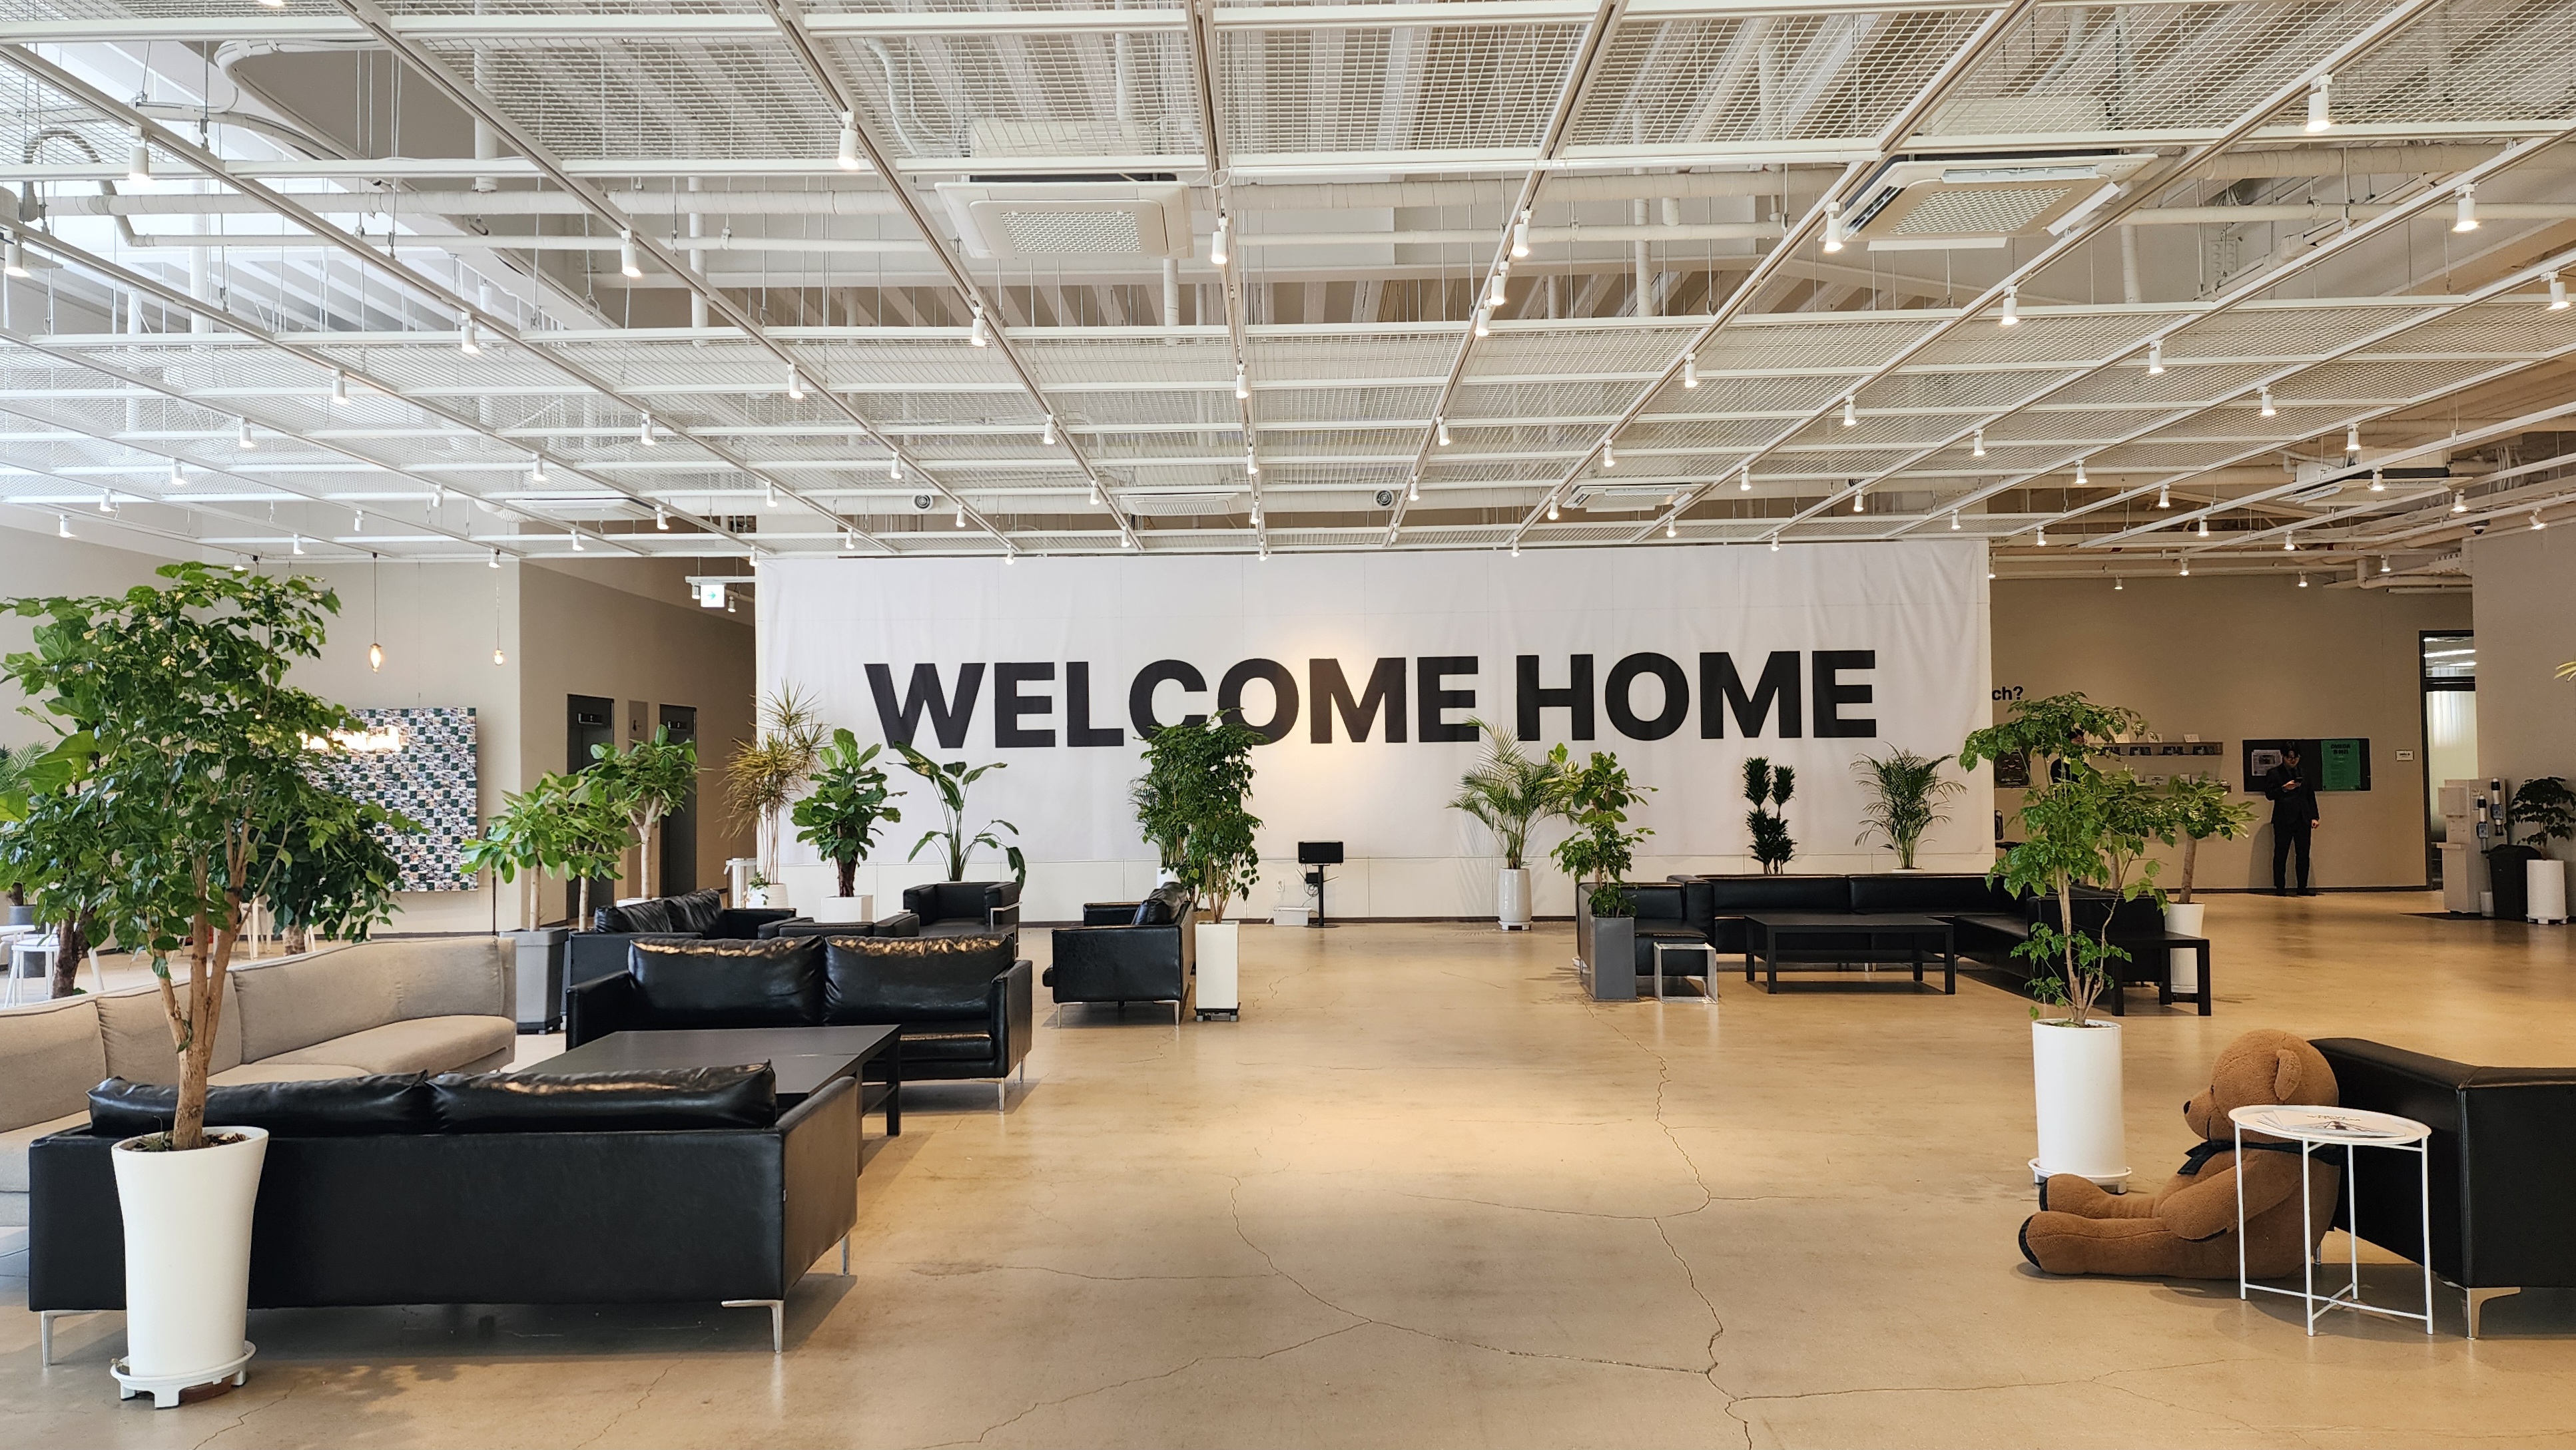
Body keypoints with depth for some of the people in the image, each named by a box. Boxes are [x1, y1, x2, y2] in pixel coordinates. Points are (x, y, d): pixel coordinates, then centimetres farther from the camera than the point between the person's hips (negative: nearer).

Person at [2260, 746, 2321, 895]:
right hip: (2283, 820, -4)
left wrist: (2314, 817, 10)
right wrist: (2284, 789, -20)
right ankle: (2280, 887, 4)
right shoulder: (2274, 773, 2)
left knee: (2304, 855, 4)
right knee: (2281, 855, -1)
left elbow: (2311, 795, 16)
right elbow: (2269, 794, -4)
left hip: (2303, 819, 4)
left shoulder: (2305, 772, 16)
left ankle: (2303, 888, 10)